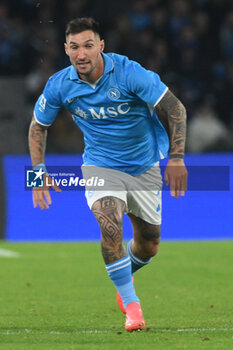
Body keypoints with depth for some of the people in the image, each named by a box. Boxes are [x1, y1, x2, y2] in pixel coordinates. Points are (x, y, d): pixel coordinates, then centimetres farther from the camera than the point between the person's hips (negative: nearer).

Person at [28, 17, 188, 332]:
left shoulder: (128, 72, -24)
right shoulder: (60, 85, -14)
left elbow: (175, 108, -20)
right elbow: (38, 125, 4)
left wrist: (176, 158, -25)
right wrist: (38, 171, -4)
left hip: (145, 165, 0)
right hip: (100, 165, 0)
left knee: (148, 246, 10)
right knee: (109, 224, -28)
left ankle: (124, 274, 46)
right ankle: (130, 303, -15)